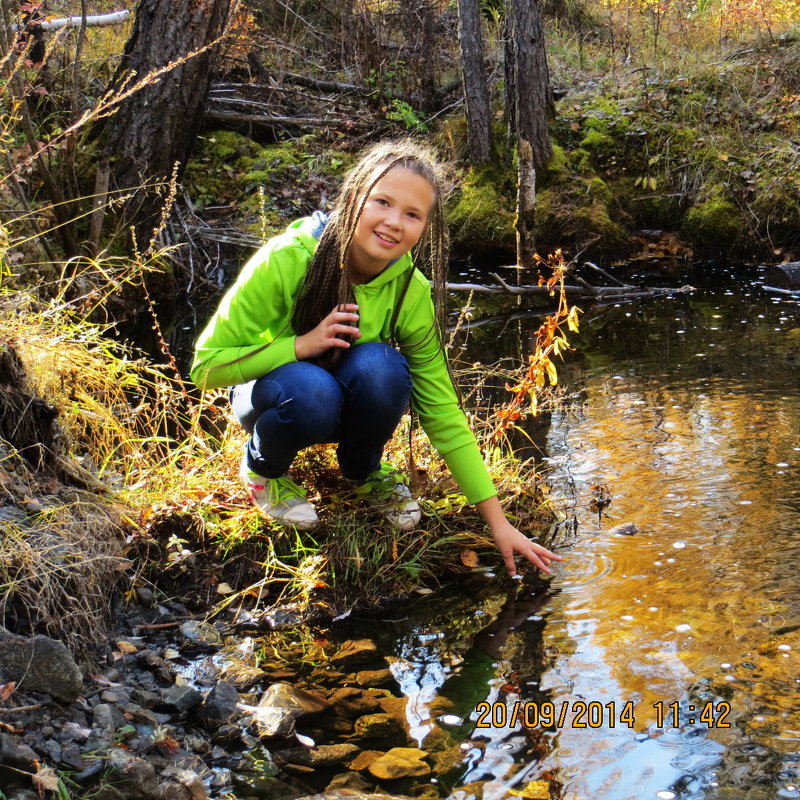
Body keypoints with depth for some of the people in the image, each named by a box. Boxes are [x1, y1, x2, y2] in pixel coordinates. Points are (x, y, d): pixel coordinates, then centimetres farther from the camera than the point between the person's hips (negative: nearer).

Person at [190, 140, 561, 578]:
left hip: (352, 404, 2)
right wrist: (302, 345, -35)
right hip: (269, 391, -2)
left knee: (379, 365, -32)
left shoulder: (411, 292, -20)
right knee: (312, 390, -38)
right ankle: (262, 468, -3)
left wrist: (498, 521, -17)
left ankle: (364, 470, -1)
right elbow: (207, 364, -22)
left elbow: (444, 415, -15)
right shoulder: (287, 260, -28)